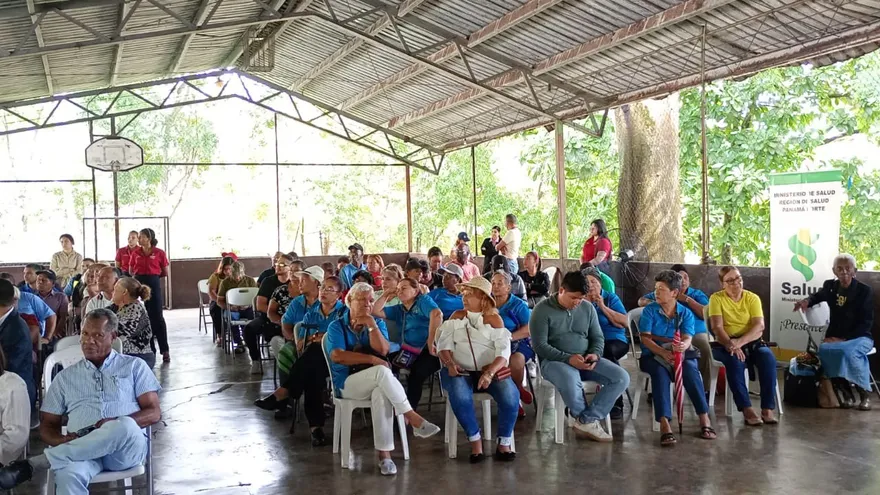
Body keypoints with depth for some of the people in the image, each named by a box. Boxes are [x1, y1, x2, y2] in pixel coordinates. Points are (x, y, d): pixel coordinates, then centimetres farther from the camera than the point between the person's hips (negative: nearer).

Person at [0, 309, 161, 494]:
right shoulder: (65, 377, 22)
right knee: (68, 475, -39)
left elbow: (154, 412, 7)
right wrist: (62, 442, -7)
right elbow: (47, 426, 18)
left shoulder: (134, 366, 15)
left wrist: (121, 425, -13)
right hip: (80, 450, 1)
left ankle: (34, 464, -31)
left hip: (127, 447, 0)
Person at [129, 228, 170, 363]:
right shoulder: (135, 253, 7)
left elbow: (165, 272, 4)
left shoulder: (159, 253, -3)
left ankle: (165, 350, 0)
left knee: (157, 317, -4)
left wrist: (152, 274, 9)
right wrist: (141, 274, 4)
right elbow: (131, 272, 17)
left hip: (153, 284, -4)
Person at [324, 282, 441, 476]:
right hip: (347, 383, -3)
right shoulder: (336, 327, 3)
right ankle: (413, 419, -31)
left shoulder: (377, 324, 13)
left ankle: (384, 454, -39)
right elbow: (337, 356, -15)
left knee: (381, 393, -37)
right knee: (382, 371, -35)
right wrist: (372, 360, -18)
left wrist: (371, 325, -12)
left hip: (374, 383, 3)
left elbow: (383, 351, -5)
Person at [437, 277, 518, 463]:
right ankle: (475, 440, -17)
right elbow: (444, 343, 4)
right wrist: (450, 363, -18)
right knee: (460, 395, -35)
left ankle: (504, 443, -12)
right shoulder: (457, 316, 13)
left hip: (490, 370, 0)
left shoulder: (494, 319, 5)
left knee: (510, 396, -29)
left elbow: (503, 351, -7)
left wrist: (490, 373, -24)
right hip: (461, 371, 0)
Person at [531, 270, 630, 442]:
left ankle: (586, 420, -15)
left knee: (622, 378, -17)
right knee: (571, 382, -40)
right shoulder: (542, 310, -7)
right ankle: (589, 420, -9)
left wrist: (595, 354, -11)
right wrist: (568, 358, -23)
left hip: (585, 360, 5)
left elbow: (598, 337, 13)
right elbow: (539, 345, -12)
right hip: (554, 360, -5)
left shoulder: (587, 308, 9)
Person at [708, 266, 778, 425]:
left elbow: (759, 326, -10)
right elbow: (717, 327, -11)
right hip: (725, 344, -2)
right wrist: (731, 345, -30)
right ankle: (746, 409, -33)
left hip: (751, 342, 2)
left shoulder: (752, 298, 4)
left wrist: (740, 342, -26)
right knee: (735, 361, -36)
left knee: (768, 357, -30)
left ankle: (768, 408, -29)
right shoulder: (716, 298, 0)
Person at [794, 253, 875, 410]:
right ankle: (847, 393, -16)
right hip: (835, 336, 3)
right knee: (824, 349, -33)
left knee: (847, 351, -39)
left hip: (859, 336, -3)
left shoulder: (865, 290, -6)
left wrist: (844, 339, -21)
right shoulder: (830, 286, 6)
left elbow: (867, 322, -10)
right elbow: (818, 296, 28)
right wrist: (806, 301, 1)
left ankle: (864, 395, -20)